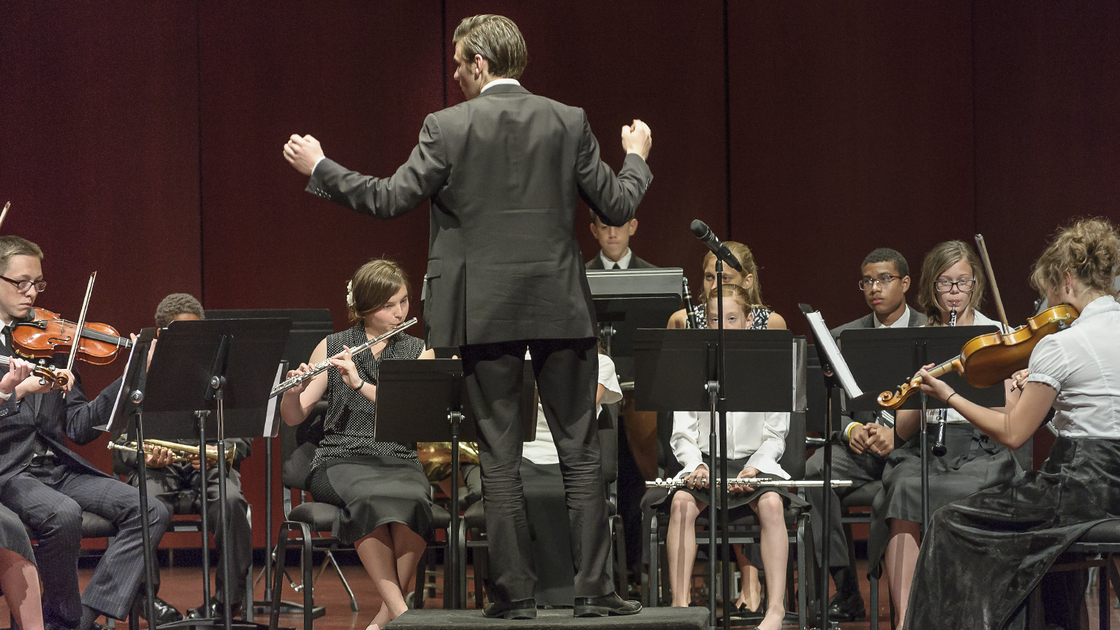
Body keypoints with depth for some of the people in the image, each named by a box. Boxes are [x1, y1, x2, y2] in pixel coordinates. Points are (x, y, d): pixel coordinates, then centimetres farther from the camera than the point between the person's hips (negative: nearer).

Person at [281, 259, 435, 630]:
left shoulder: (419, 353, 11)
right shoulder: (331, 348, 9)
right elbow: (293, 418, 4)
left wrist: (360, 383, -18)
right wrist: (294, 391, -18)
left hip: (398, 462, 1)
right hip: (341, 460, -1)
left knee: (413, 500, -36)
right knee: (370, 498, -37)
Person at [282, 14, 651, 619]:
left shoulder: (448, 127, -6)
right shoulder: (568, 122, 1)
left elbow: (389, 198, -8)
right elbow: (617, 206, 3)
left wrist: (319, 168, 5)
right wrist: (636, 157, 24)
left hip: (485, 311, -2)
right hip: (559, 309, 2)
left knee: (500, 456, 4)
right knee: (579, 450, 7)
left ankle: (515, 591, 4)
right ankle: (593, 588, 5)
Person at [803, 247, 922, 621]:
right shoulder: (844, 337, 13)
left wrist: (899, 435, -22)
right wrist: (851, 429, -15)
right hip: (861, 447, 3)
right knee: (816, 472, -29)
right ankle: (846, 593, -24)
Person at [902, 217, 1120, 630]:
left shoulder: (1060, 345, -15)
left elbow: (1012, 434, -10)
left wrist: (949, 397, 0)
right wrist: (1037, 390, 15)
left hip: (1080, 493, -8)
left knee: (951, 524, 8)